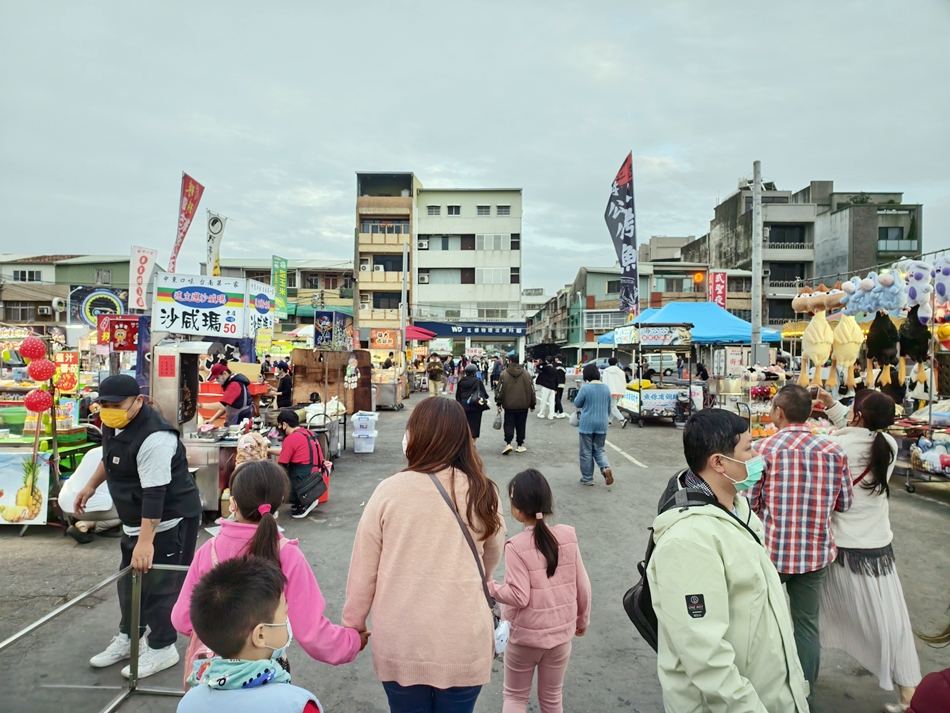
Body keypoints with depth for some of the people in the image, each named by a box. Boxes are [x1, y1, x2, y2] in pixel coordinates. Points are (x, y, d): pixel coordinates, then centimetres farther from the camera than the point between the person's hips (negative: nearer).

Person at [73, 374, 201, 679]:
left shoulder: (154, 437, -31)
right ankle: (127, 637, 39)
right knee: (130, 577, 20)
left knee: (160, 583, -1)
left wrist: (145, 540, -35)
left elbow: (154, 493, -34)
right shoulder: (113, 424, 0)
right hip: (136, 518, 10)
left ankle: (162, 648, 16)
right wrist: (91, 486, 26)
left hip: (170, 519, -10)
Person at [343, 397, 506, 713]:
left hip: (399, 643, 0)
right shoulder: (483, 493, -8)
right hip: (463, 643, 1)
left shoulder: (390, 491, -12)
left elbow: (364, 567, -4)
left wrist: (353, 622, 12)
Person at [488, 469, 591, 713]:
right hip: (561, 632, 4)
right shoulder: (568, 536, -8)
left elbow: (519, 597, -22)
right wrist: (582, 619, 13)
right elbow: (582, 586, -2)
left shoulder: (516, 546, -20)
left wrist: (489, 586, -9)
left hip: (525, 635, -3)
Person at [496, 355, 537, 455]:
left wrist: (498, 403, 4)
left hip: (509, 405, -2)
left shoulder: (504, 374, -3)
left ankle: (508, 443, -11)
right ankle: (520, 445, 15)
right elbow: (531, 390, 5)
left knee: (509, 425, 4)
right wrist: (532, 404, 12)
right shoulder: (526, 374, 3)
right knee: (521, 426, 10)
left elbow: (499, 389, -4)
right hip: (523, 406, 2)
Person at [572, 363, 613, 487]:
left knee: (586, 452, 6)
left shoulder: (585, 388, -14)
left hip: (587, 424, -5)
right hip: (602, 424, 5)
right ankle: (606, 468, -10)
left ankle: (587, 478, 13)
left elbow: (577, 404, -2)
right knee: (599, 449, 16)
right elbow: (609, 407, 13)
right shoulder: (606, 388, 4)